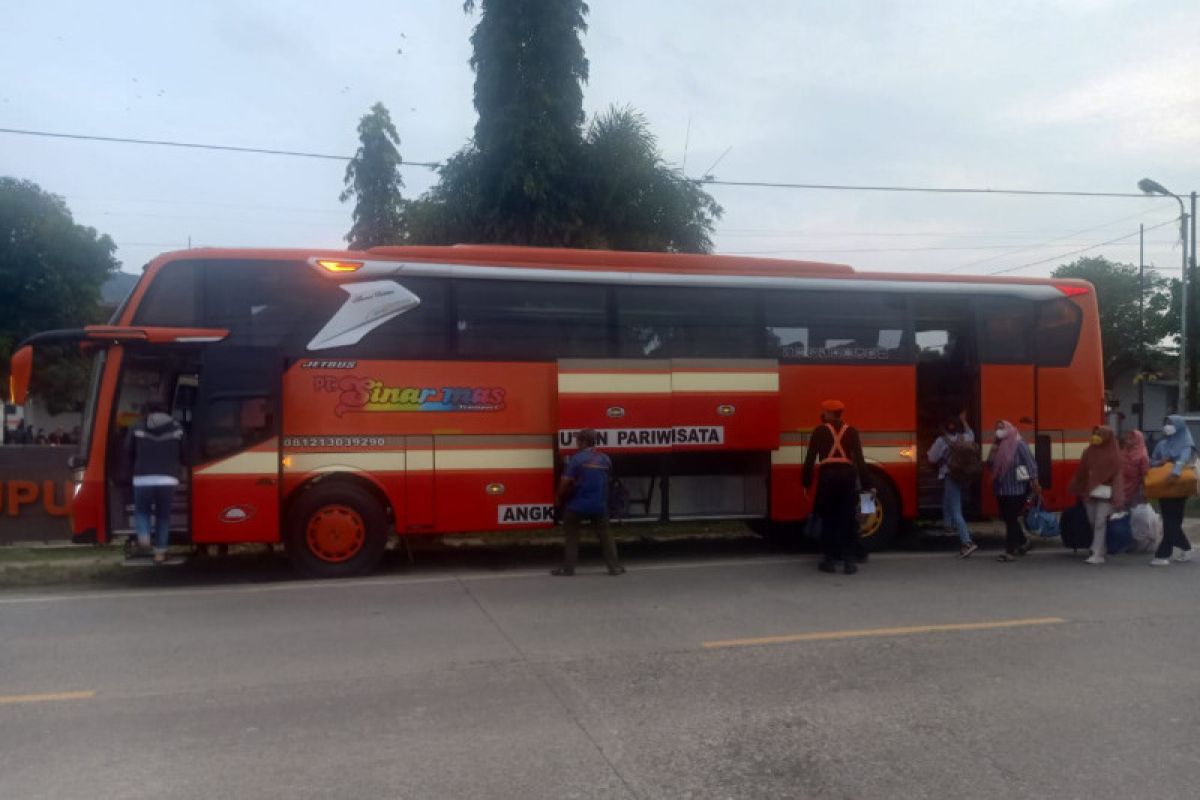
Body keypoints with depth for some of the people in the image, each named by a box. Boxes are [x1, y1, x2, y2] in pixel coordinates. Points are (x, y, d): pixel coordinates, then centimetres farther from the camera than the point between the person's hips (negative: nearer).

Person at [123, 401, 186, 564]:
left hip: (143, 479, 0)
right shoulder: (177, 428, 9)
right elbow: (184, 455, 13)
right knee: (163, 515, 13)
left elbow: (128, 452, 13)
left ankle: (144, 537, -5)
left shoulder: (137, 427, 7)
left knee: (142, 510, 21)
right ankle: (160, 552, 11)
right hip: (168, 480, 0)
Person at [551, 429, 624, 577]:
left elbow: (565, 482, -14)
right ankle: (614, 566, 14)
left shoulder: (576, 459, -11)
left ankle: (567, 568, 9)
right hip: (599, 505, 4)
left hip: (577, 505, -4)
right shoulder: (605, 459, 4)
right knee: (604, 534, 13)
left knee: (572, 535, 9)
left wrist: (561, 499, 2)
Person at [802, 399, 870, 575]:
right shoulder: (851, 432, 10)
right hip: (847, 476, 1)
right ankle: (849, 561, 2)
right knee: (848, 519, 4)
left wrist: (806, 481, 6)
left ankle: (829, 560, 7)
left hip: (827, 476, -1)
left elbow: (810, 458, 1)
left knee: (828, 519, 6)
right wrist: (864, 482, 5)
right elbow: (859, 459, 3)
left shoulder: (820, 431, 6)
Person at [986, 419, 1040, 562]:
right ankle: (1022, 543, 33)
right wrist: (993, 452, -7)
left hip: (1017, 489, -7)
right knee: (1008, 519, 14)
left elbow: (1030, 463, -13)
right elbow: (990, 464, 11)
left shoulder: (1019, 444, -10)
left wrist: (1034, 482, -19)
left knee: (1011, 520, -6)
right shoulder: (998, 445, 10)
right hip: (1002, 489, 7)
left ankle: (1010, 551, -1)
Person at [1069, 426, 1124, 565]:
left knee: (1100, 523, -9)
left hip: (1105, 494, -5)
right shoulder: (1089, 451, 10)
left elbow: (1118, 475, -7)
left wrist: (1117, 497, -14)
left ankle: (1098, 554, -9)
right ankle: (1099, 549, 24)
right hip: (1089, 492, 5)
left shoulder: (1115, 455, -4)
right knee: (1092, 522, 9)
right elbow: (1081, 471, 13)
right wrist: (1077, 489, 13)